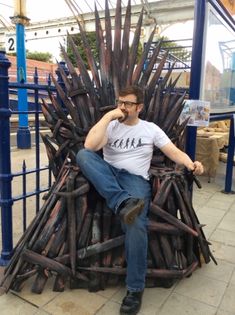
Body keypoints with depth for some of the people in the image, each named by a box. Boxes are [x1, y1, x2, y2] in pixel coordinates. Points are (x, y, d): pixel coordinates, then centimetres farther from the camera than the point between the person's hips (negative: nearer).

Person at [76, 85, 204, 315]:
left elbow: (174, 152, 6)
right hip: (108, 177, 2)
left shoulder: (151, 129, 13)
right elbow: (89, 147, -8)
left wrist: (191, 164, -15)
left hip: (136, 179, -2)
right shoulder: (111, 126, 12)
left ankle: (135, 289, -12)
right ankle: (124, 203, -39)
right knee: (82, 155, -27)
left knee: (136, 226, -30)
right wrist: (107, 116, -6)